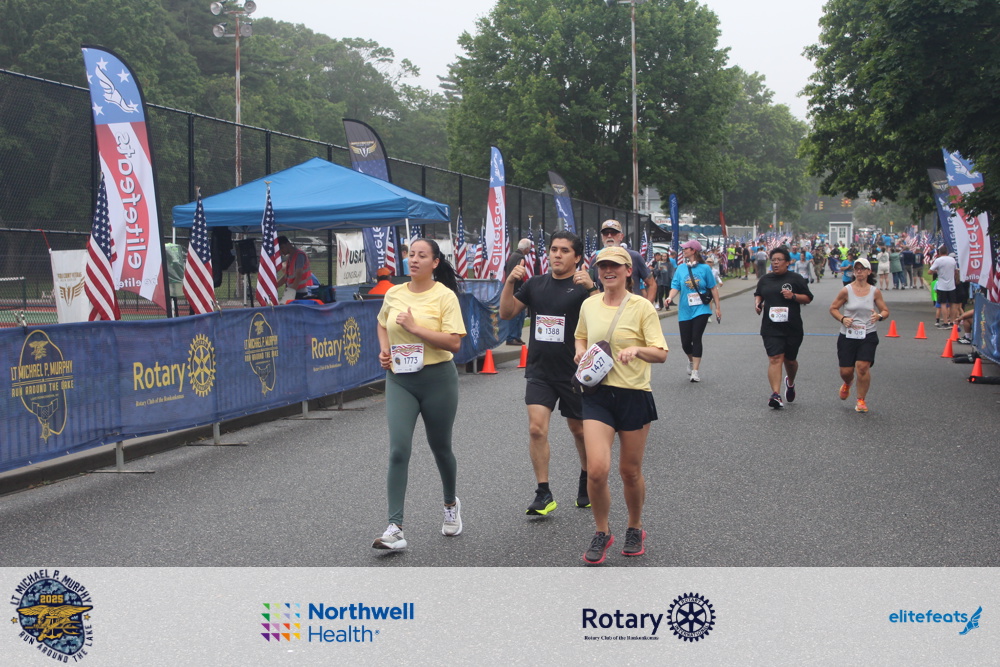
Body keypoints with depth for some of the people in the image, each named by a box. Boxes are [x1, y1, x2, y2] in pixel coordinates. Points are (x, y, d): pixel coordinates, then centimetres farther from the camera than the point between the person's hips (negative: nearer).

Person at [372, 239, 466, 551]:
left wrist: (414, 328, -20)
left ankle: (451, 504, 41)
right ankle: (395, 529, -11)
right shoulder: (394, 294, 6)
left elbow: (454, 342, -16)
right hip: (399, 380, 3)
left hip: (437, 378, -3)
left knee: (440, 447, 13)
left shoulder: (445, 296, -8)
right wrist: (384, 349, 8)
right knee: (398, 451, -9)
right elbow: (382, 324, 27)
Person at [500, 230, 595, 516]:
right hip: (539, 371, 3)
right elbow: (506, 312, 8)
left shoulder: (583, 286, -7)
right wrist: (510, 283, -7)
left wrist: (591, 288, -35)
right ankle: (543, 494, -1)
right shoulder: (535, 284, 7)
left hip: (574, 372, -3)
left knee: (579, 430, 12)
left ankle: (586, 481, 35)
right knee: (536, 428, -9)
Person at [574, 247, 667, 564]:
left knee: (630, 471, 9)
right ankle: (601, 533, 10)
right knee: (596, 469, -13)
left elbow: (661, 354, -10)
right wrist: (580, 350, 4)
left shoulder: (642, 307, -6)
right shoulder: (589, 305, 6)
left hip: (634, 395, -2)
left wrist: (637, 350, -29)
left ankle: (635, 529, 34)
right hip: (598, 395, 2)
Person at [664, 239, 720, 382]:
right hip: (685, 311, 3)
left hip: (701, 310, -3)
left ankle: (695, 371, -5)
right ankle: (691, 360, 35)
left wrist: (717, 307, 3)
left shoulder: (704, 268, -2)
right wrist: (670, 297, -21)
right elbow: (675, 286, 0)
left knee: (696, 338, -12)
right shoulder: (681, 269, 6)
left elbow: (713, 288, 3)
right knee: (685, 342, 3)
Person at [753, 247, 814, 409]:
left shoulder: (796, 279, 1)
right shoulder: (765, 280, 10)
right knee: (775, 359, -13)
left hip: (792, 328, -1)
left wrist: (793, 296, -15)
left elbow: (808, 298, 2)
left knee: (790, 360, 13)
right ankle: (776, 394, -19)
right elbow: (758, 294, 27)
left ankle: (790, 382, 45)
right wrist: (757, 303, 5)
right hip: (771, 327, 1)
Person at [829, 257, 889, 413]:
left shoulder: (875, 291, 2)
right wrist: (842, 319, -14)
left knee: (863, 367, -16)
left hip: (868, 336, 0)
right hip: (847, 336, 0)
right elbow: (833, 308, 4)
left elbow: (885, 311, 9)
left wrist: (879, 316, -14)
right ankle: (847, 384, 40)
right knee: (845, 371, 0)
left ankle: (861, 400, 3)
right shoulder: (846, 290, -3)